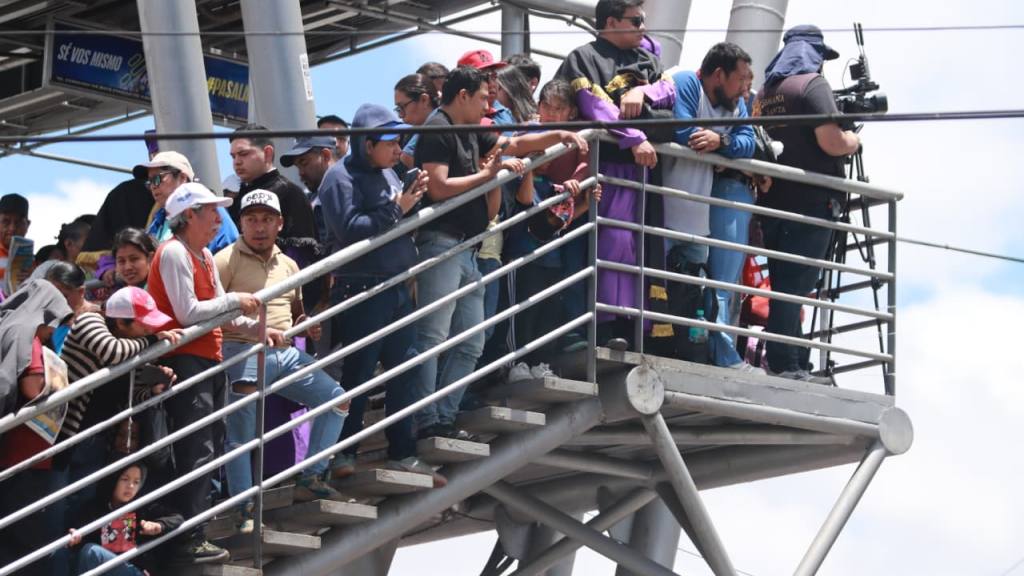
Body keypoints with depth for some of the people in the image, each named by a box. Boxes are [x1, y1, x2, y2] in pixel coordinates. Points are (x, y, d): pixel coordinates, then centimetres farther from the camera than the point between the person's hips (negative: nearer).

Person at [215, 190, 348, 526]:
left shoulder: (288, 265, 19)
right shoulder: (227, 260, -4)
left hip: (286, 353, 7)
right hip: (244, 352, -7)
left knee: (336, 398, 3)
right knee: (240, 434, -16)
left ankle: (310, 480, 10)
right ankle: (246, 513, -14)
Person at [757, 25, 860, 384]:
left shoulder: (767, 93, 17)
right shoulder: (813, 84, -5)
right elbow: (832, 142, -15)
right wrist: (854, 140, 4)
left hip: (774, 202, 7)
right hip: (809, 204, -7)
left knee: (785, 286, 8)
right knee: (794, 287, -10)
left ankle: (795, 366, 9)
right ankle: (786, 366, -13)